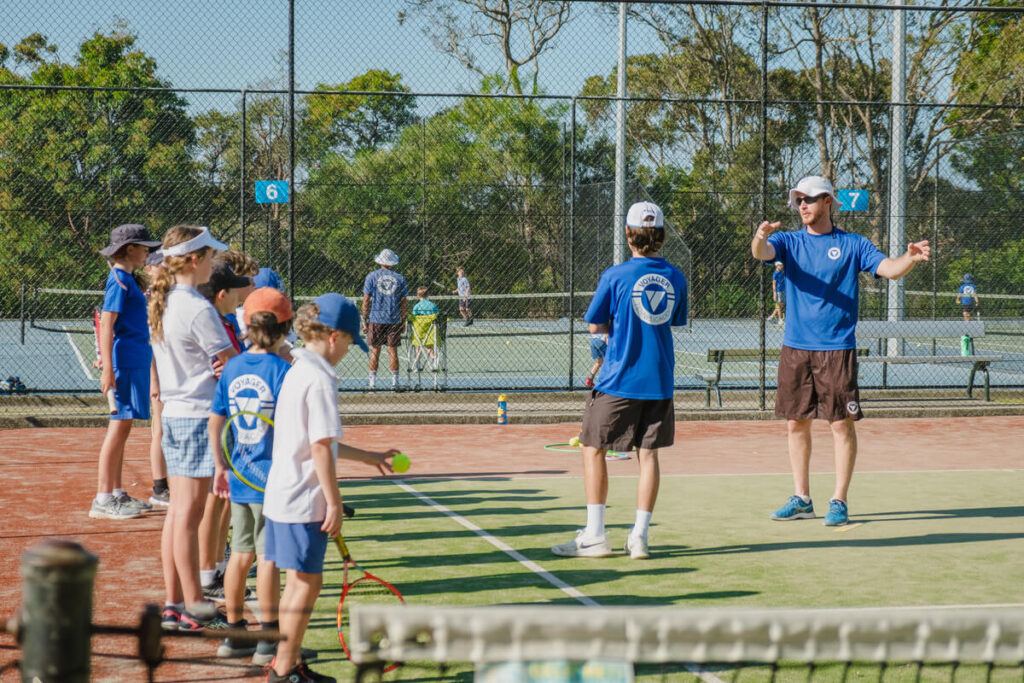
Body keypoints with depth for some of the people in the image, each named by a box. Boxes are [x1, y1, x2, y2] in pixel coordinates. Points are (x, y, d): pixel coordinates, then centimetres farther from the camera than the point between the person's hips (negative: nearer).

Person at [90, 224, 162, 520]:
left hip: (135, 361, 10)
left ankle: (116, 494, 19)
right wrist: (107, 370, -22)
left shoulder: (127, 279, 16)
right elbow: (106, 325, -18)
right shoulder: (119, 280, -12)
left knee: (121, 428, 13)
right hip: (125, 361, -10)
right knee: (119, 427, -8)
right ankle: (103, 500, -7)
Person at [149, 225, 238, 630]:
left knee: (178, 512, 11)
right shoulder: (197, 309, -17)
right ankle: (193, 607, 0)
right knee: (190, 512, -5)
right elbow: (234, 362, -13)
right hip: (200, 415, -9)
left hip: (173, 414, 9)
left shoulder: (160, 303, 9)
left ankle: (174, 603, 15)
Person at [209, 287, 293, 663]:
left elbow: (215, 423, 9)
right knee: (268, 557, -1)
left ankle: (235, 635, 21)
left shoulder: (232, 368, 5)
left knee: (241, 555, 13)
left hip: (239, 480, 6)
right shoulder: (281, 370, -13)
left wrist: (223, 467, 17)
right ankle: (270, 640, 3)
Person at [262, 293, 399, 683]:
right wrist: (334, 503, -15)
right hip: (304, 501, -10)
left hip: (282, 495, 10)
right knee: (307, 583, -2)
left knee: (298, 583, 17)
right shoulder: (320, 380, -17)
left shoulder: (298, 371, 13)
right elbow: (321, 449, -20)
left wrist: (368, 457, 28)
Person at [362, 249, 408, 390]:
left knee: (374, 351, 4)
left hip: (376, 320, -1)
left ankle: (372, 382, 2)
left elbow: (366, 300, -1)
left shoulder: (371, 277, 0)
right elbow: (404, 303, 5)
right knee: (393, 351, 5)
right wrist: (403, 321, 12)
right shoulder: (399, 279, 3)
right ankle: (394, 381, 3)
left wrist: (364, 320, 4)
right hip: (394, 320, 1)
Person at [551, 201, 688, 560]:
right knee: (648, 453, 8)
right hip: (659, 381, 4)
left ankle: (595, 536, 5)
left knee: (593, 449, 7)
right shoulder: (675, 278, 3)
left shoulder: (615, 276, -10)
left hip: (619, 379, -4)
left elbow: (595, 326, -3)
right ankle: (639, 536, 5)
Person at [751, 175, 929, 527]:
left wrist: (910, 258, -30)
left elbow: (890, 269, -7)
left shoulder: (853, 245, 4)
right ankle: (801, 499, 17)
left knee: (842, 424, -4)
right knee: (796, 423, 7)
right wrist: (759, 238, -37)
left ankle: (839, 501, 2)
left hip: (837, 349, -3)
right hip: (795, 348, 3)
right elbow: (761, 253, -12)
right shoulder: (789, 241, 8)